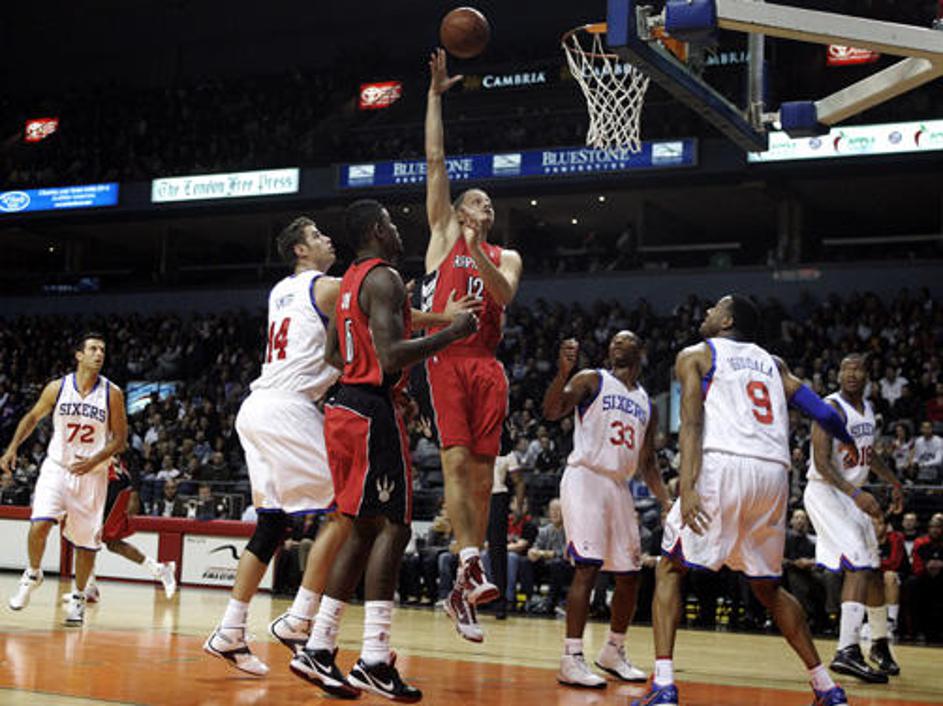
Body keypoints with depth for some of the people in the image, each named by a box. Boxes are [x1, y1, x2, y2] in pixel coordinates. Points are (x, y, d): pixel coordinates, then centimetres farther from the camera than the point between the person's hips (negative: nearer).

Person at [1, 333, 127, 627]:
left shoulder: (112, 393, -6)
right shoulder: (57, 388, -3)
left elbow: (120, 439, -3)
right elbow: (32, 417, 13)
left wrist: (94, 461, -17)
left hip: (92, 474, 0)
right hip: (57, 468, 0)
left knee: (86, 541, 3)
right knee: (39, 525, -20)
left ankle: (78, 597, 24)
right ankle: (33, 575, 9)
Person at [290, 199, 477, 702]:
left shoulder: (349, 282, 18)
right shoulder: (384, 279, -12)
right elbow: (391, 356, -23)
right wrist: (451, 334, -15)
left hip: (344, 406, 10)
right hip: (373, 411, -10)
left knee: (362, 530, 12)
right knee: (393, 528, -9)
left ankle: (318, 649, 13)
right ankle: (373, 661, -12)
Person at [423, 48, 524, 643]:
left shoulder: (506, 257, 21)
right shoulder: (443, 234, 16)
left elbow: (504, 296, -1)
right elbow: (436, 162, 9)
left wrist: (477, 254, -14)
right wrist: (436, 95, 6)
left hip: (488, 365, 3)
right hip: (447, 355, -3)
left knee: (482, 475, 0)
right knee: (456, 460, -17)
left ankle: (461, 591, 6)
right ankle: (471, 564, -26)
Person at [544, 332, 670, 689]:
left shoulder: (646, 403, 18)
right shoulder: (591, 380, 1)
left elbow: (647, 463, 20)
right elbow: (551, 412, -14)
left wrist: (667, 502, 8)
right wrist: (563, 372, -29)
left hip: (619, 486, 7)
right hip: (585, 478, -7)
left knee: (629, 574, 8)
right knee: (588, 566, -17)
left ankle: (613, 652, 25)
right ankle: (571, 660, -16)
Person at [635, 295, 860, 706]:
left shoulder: (695, 356, 13)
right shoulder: (772, 363, 26)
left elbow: (692, 422, -3)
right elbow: (822, 412, 18)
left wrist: (686, 486, -14)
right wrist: (848, 442, 39)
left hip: (724, 465, -5)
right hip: (773, 474, 5)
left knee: (670, 569, 8)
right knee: (767, 586, 22)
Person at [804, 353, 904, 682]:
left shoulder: (867, 408, 9)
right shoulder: (831, 409, -18)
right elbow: (821, 462, -27)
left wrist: (894, 482, 29)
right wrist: (855, 493, -38)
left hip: (853, 495, 9)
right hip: (825, 492, -9)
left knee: (873, 568, 18)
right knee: (858, 565, -22)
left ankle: (880, 643, 37)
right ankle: (847, 652, -29)